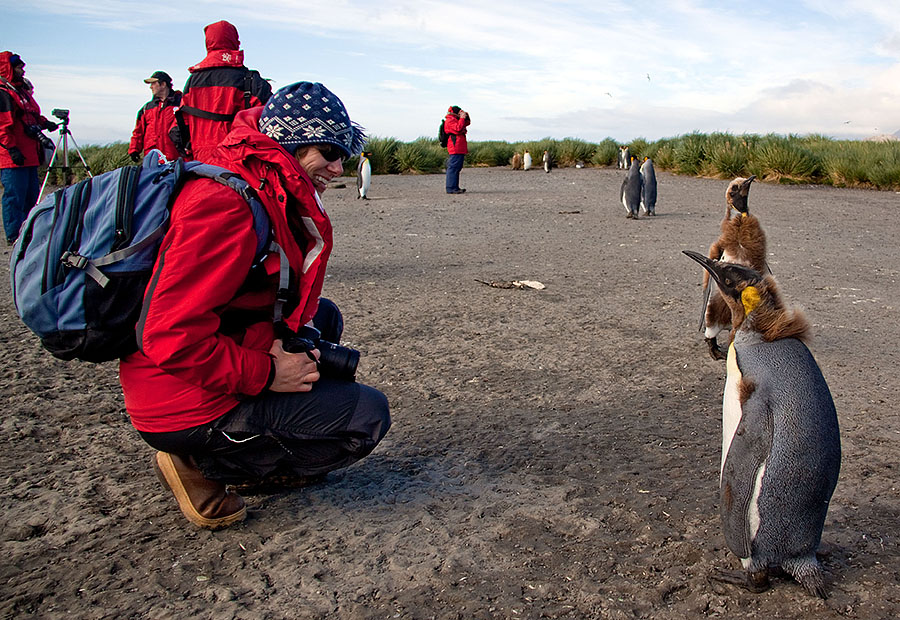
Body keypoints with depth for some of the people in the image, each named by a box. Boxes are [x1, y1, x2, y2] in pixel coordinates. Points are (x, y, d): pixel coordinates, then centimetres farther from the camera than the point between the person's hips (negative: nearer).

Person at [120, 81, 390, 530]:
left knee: (324, 316, 22)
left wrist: (279, 341, -2)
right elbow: (170, 336, -28)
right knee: (368, 415, -6)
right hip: (185, 408, -10)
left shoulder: (271, 194, 8)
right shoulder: (225, 205, -25)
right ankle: (203, 465, -3)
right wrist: (267, 373, -19)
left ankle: (268, 438, 15)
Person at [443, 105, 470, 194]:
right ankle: (451, 188, -14)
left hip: (460, 148, 11)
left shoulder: (455, 119, 23)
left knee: (457, 168, 12)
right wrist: (462, 118, -13)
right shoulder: (450, 120, -8)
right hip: (455, 148, -11)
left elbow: (467, 123, 30)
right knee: (453, 167, -12)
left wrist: (466, 116, 12)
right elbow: (458, 128, -22)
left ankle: (455, 187, 16)